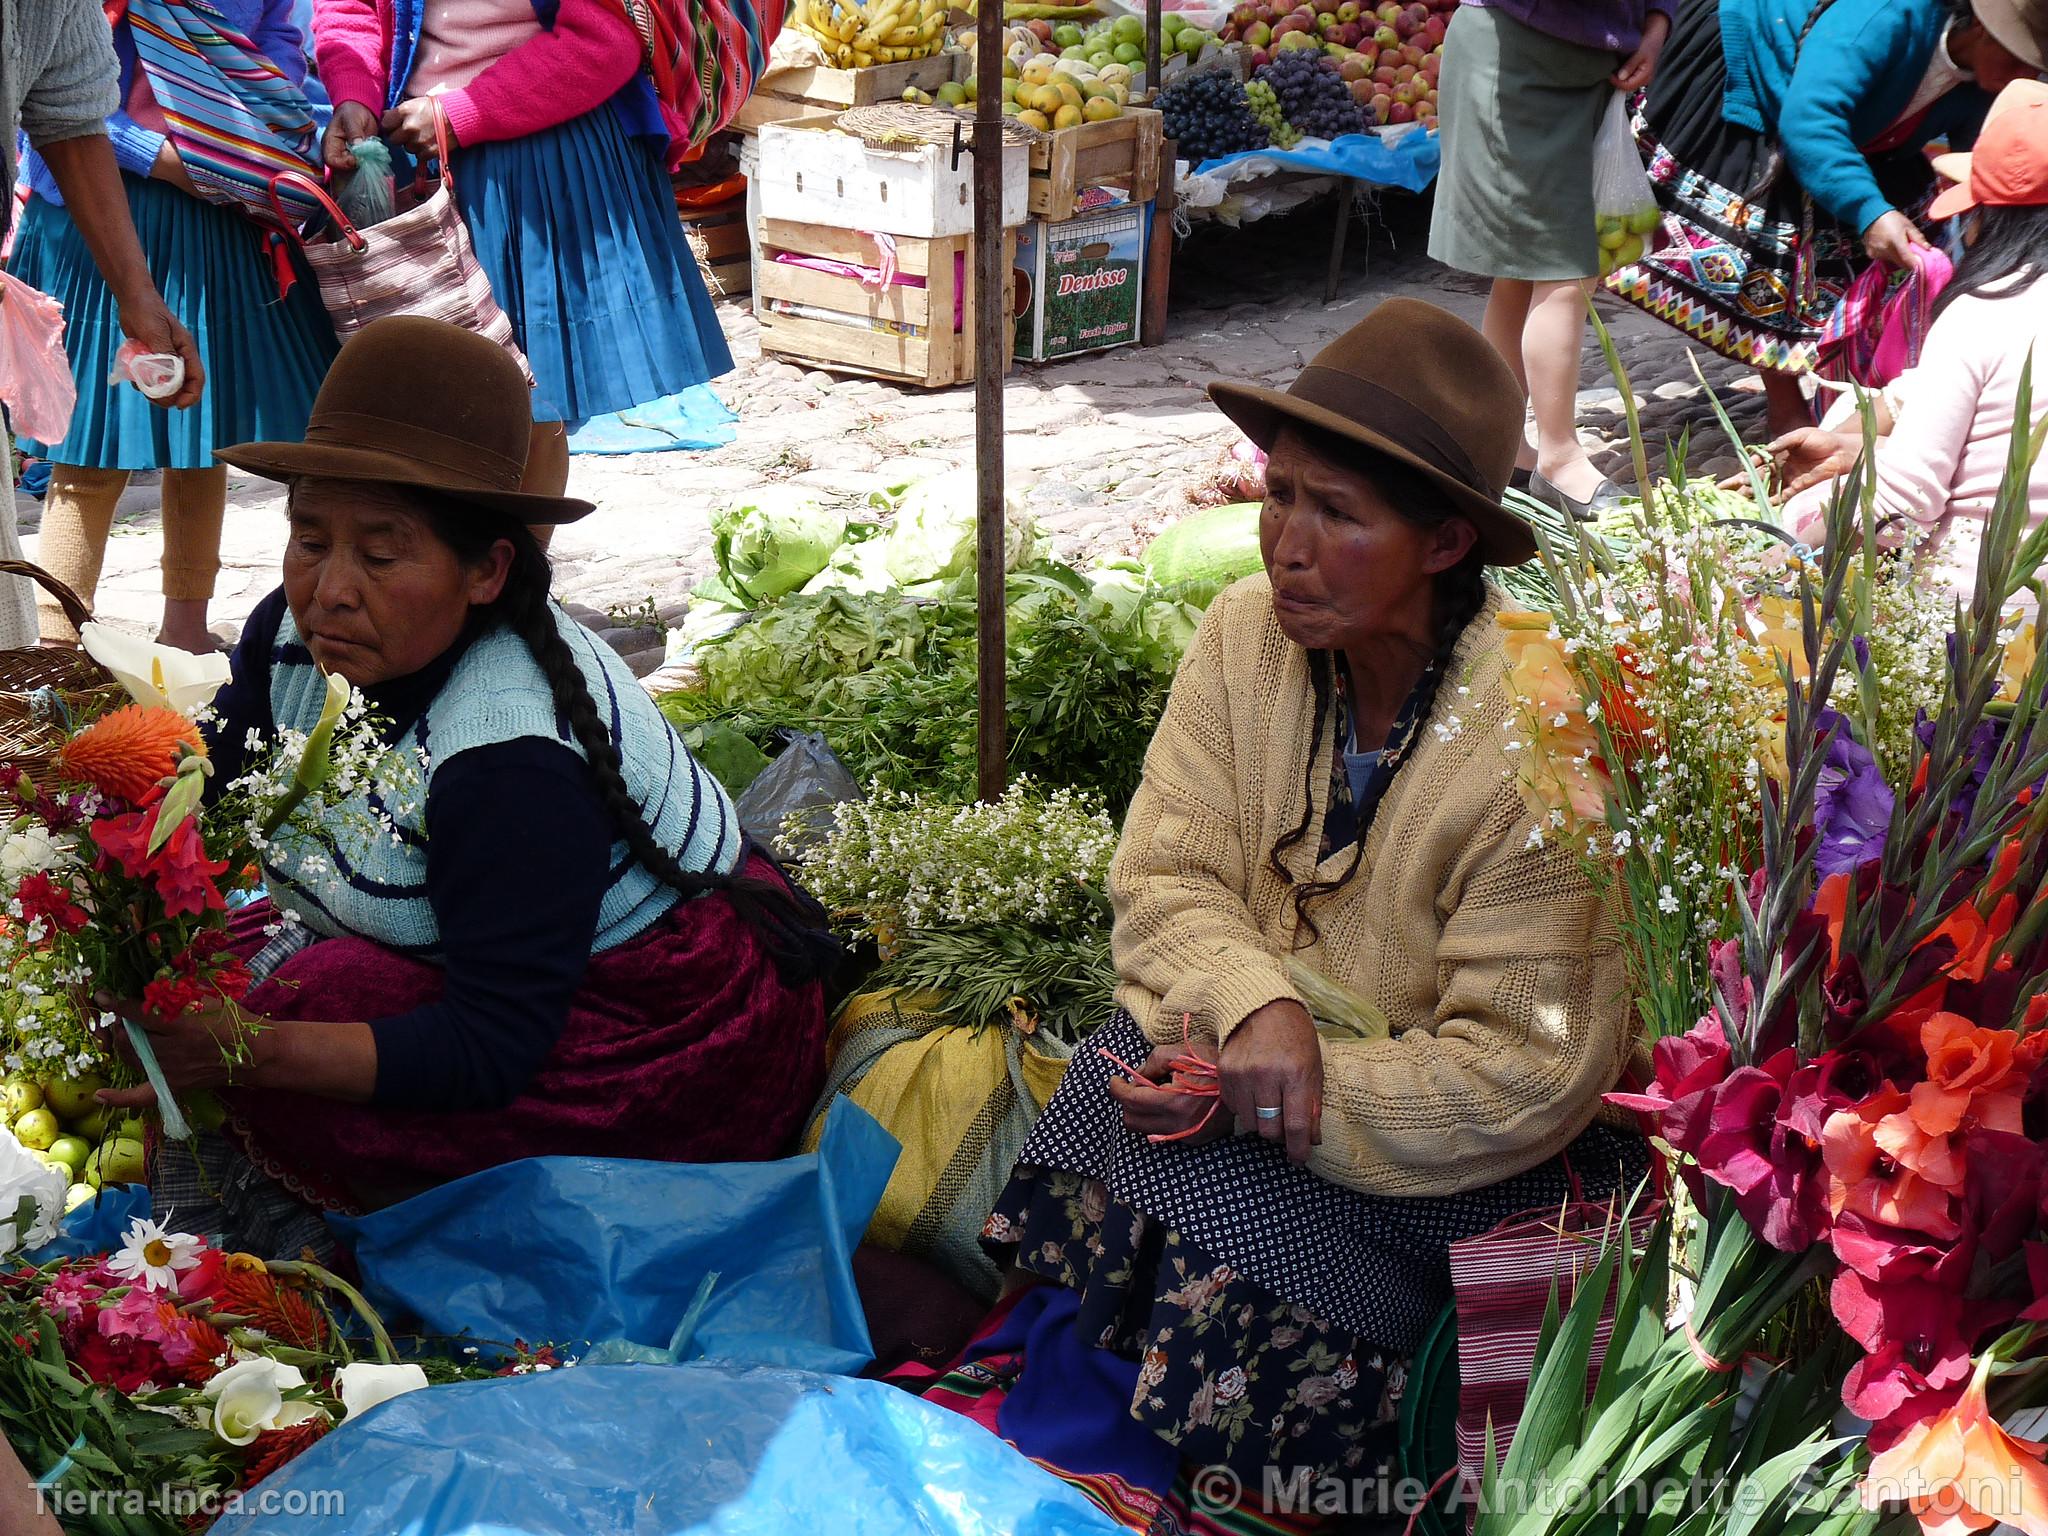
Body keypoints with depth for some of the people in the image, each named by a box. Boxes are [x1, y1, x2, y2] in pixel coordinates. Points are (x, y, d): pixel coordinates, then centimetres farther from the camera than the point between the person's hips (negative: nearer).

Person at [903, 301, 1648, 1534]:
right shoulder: (1249, 636, -7)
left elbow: (1524, 1075, -22)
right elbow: (1167, 875, -6)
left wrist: (1245, 1101, -24)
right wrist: (1253, 1004, -28)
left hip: (1466, 1152, -4)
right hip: (1250, 1052, 4)